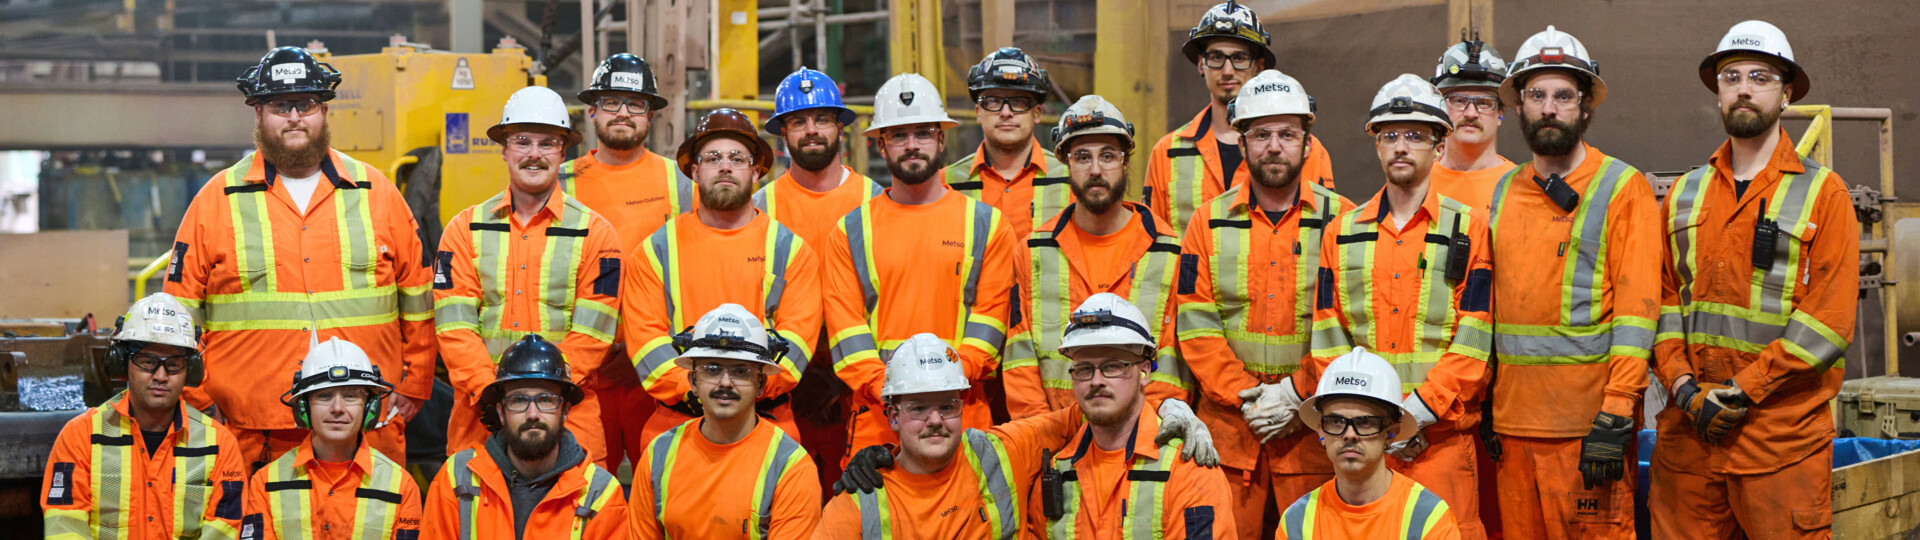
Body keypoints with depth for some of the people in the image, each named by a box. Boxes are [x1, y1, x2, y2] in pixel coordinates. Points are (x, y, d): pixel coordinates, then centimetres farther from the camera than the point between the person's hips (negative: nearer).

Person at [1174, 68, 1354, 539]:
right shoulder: (1210, 222, 7)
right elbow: (1195, 325, 1)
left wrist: (1298, 392, -11)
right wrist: (1243, 395, -9)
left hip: (1313, 423, -1)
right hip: (1227, 420, 1)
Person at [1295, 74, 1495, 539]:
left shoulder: (1469, 229, 3)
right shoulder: (1342, 233, 11)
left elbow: (1472, 344, -5)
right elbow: (1328, 340, 8)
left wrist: (1416, 412, -14)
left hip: (1441, 435, -2)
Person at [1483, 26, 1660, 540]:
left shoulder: (1623, 189, -3)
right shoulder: (1502, 194, 14)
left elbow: (1637, 306, -10)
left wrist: (1615, 417, -17)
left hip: (1588, 417, -5)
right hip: (1512, 418, 5)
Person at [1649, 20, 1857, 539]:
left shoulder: (1823, 192, 2)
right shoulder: (1684, 194, 15)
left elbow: (1831, 319, -6)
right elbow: (1663, 299, 10)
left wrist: (1741, 391, -12)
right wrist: (1682, 384, -6)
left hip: (1783, 434, -3)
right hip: (1687, 430, 3)